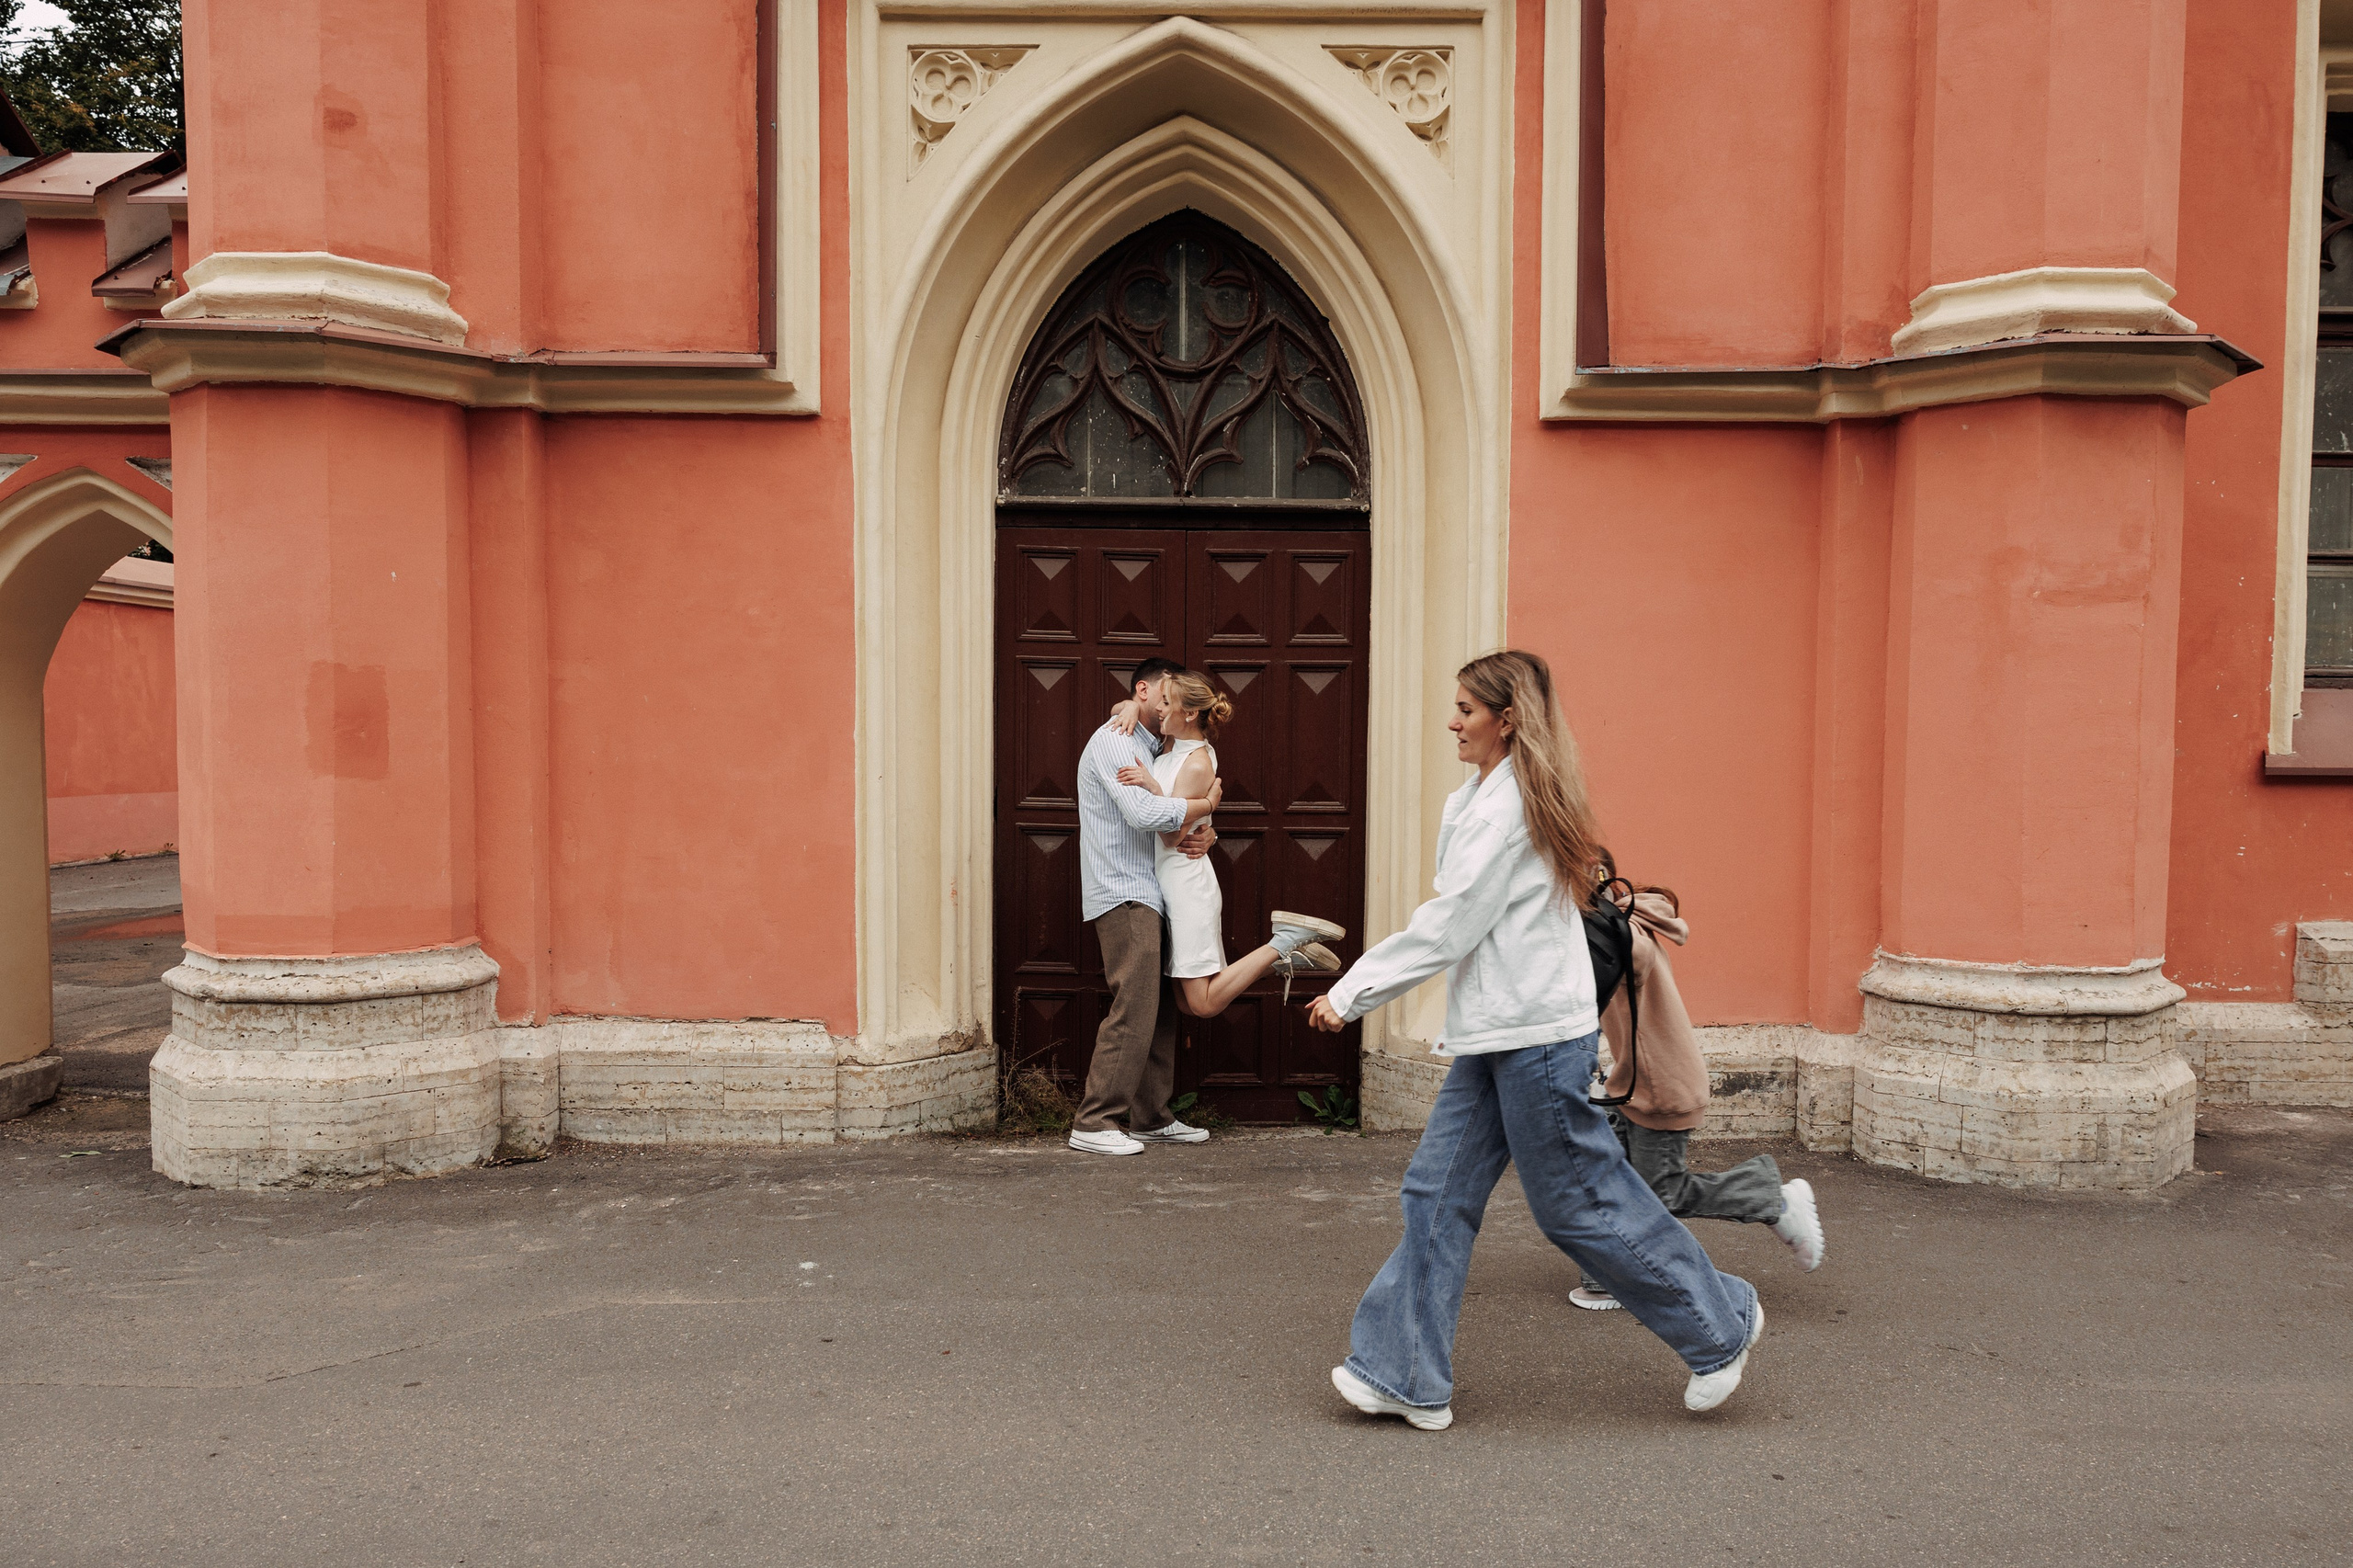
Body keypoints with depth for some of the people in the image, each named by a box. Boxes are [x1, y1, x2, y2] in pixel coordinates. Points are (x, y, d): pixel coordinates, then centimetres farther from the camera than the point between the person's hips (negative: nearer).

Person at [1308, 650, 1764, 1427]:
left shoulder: (1506, 809, -17)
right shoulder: (1480, 799, 13)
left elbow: (1448, 928, -18)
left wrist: (1350, 993, -13)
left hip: (1537, 1035, -10)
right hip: (1495, 1035, 10)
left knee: (1579, 1203, 3)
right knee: (1438, 1193, 7)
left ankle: (1721, 1322, 23)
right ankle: (1406, 1377, 12)